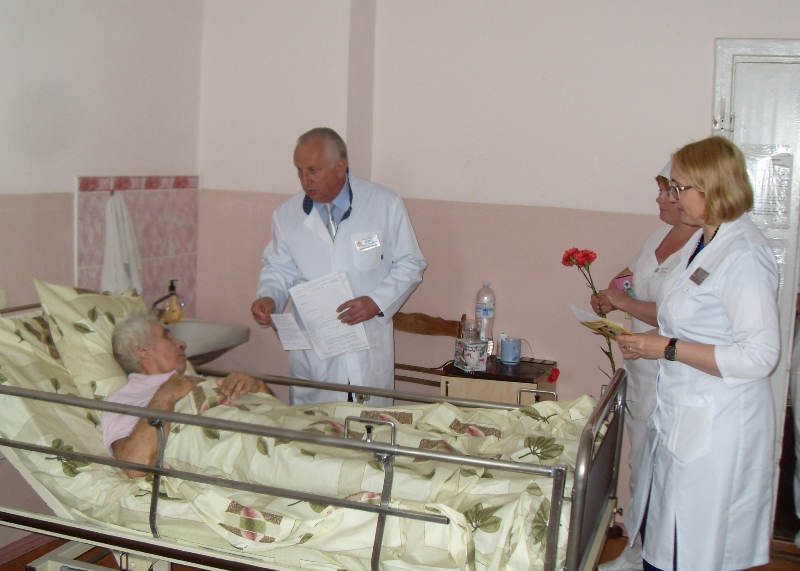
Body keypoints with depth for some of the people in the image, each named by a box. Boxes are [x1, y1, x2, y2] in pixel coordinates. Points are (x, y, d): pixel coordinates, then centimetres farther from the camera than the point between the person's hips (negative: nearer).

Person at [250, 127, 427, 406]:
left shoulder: (386, 205, -3)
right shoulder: (286, 215, 4)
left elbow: (409, 263, 3)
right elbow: (279, 268, 16)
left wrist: (376, 302, -12)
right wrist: (269, 297, -5)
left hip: (368, 351, -1)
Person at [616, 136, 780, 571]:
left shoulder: (743, 257, -21)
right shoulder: (704, 241, 9)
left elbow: (758, 356, -24)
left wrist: (667, 348, -21)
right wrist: (647, 342, 9)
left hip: (716, 428, -9)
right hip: (681, 416, 9)